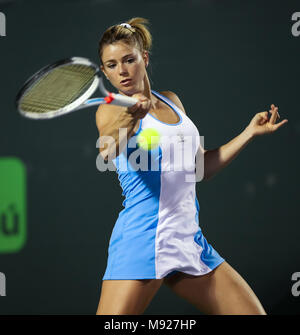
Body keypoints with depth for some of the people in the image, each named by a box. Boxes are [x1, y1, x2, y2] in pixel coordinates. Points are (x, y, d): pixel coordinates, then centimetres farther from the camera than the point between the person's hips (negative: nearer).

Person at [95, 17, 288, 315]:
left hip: (188, 241, 6)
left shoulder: (171, 101, 15)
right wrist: (130, 117, -50)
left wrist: (250, 132, 21)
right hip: (142, 242, -6)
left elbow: (200, 167, 24)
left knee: (253, 312, 3)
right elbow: (107, 150, -30)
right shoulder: (111, 110, -5)